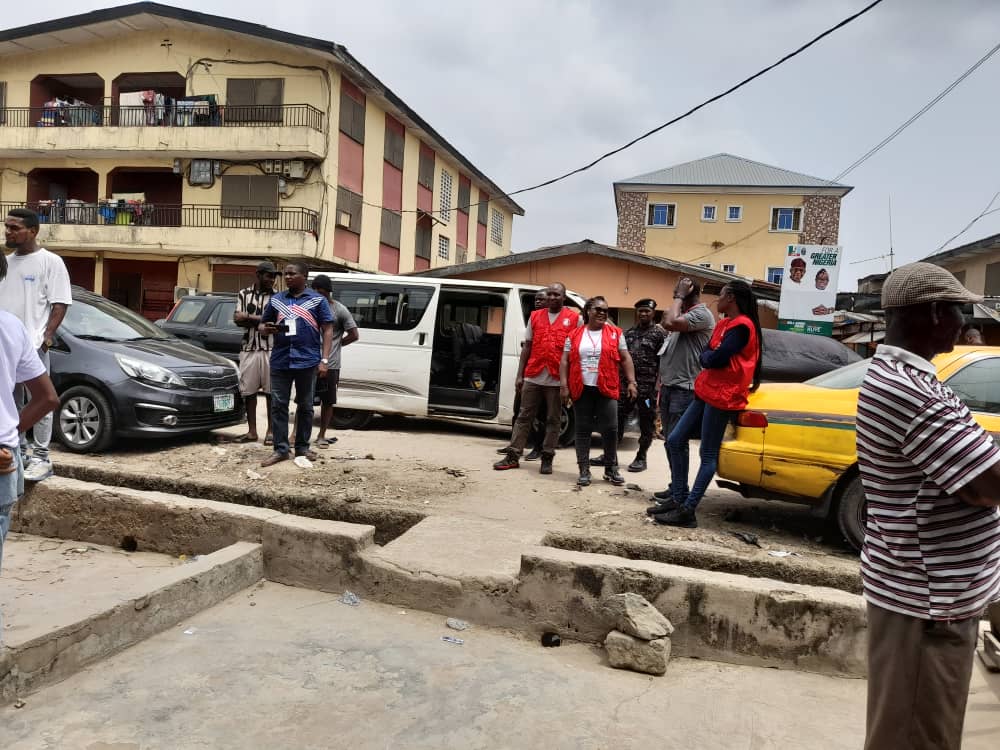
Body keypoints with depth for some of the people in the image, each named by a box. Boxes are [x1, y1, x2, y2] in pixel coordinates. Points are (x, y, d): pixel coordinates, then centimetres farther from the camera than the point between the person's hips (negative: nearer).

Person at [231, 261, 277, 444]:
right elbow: (237, 319, 2)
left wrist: (249, 317, -8)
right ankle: (252, 432, 14)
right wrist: (264, 319, -9)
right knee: (249, 391, 5)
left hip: (270, 349, -2)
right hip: (248, 349, 2)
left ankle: (271, 431, 9)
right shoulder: (244, 294, 10)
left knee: (271, 392, 1)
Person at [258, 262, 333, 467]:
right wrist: (266, 329, -7)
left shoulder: (317, 300, 3)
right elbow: (262, 325, 19)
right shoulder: (276, 299, 13)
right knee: (278, 405, 1)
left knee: (305, 406, 7)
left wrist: (324, 360, -8)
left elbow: (327, 330, 0)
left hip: (307, 361, -3)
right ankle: (280, 449, 7)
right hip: (280, 361, 3)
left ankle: (302, 447, 17)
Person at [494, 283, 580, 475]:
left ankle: (547, 459, 13)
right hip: (533, 377, 3)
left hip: (557, 379, -3)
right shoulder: (535, 317, 11)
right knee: (524, 417, 7)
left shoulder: (574, 318, 1)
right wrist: (519, 375, 6)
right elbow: (527, 347, 11)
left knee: (553, 420, 6)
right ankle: (513, 456, 12)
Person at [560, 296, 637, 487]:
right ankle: (584, 470, 12)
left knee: (610, 429, 0)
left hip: (606, 388, 0)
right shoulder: (574, 335, 7)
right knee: (583, 430, 5)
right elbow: (564, 361, 6)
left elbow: (625, 359, 7)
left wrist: (631, 382, -1)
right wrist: (563, 385, -2)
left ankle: (611, 469, 14)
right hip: (582, 389, 1)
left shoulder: (615, 333, 6)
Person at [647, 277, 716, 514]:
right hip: (669, 387, 10)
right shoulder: (683, 314, 18)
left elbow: (670, 323, -27)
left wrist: (680, 297, -12)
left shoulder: (702, 314, -11)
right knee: (671, 442, 14)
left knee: (677, 443, -9)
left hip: (684, 389, -10)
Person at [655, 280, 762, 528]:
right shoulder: (724, 323, 18)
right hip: (706, 392, 10)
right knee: (675, 441, 6)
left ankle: (687, 511, -4)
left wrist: (709, 356, 0)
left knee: (708, 455, -5)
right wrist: (710, 356, -5)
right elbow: (705, 357, 15)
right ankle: (679, 500, 11)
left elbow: (716, 359, -20)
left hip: (722, 396, -10)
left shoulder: (741, 326, -12)